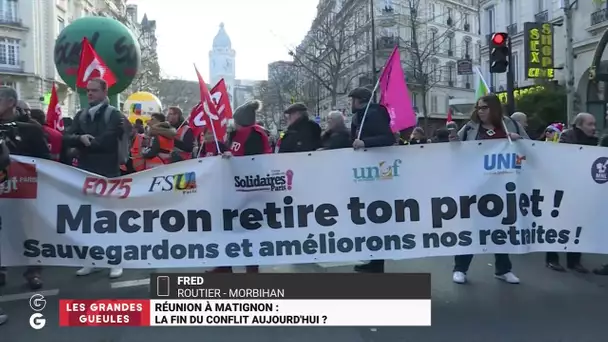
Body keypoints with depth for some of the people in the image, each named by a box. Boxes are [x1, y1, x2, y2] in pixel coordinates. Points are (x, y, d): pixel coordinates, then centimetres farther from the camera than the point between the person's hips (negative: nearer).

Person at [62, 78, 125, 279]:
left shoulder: (115, 115, -4)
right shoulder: (81, 115, 12)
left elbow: (107, 141, -17)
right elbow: (66, 139, 2)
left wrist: (87, 143, -6)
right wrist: (80, 138, -17)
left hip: (108, 173, -5)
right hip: (85, 173, 5)